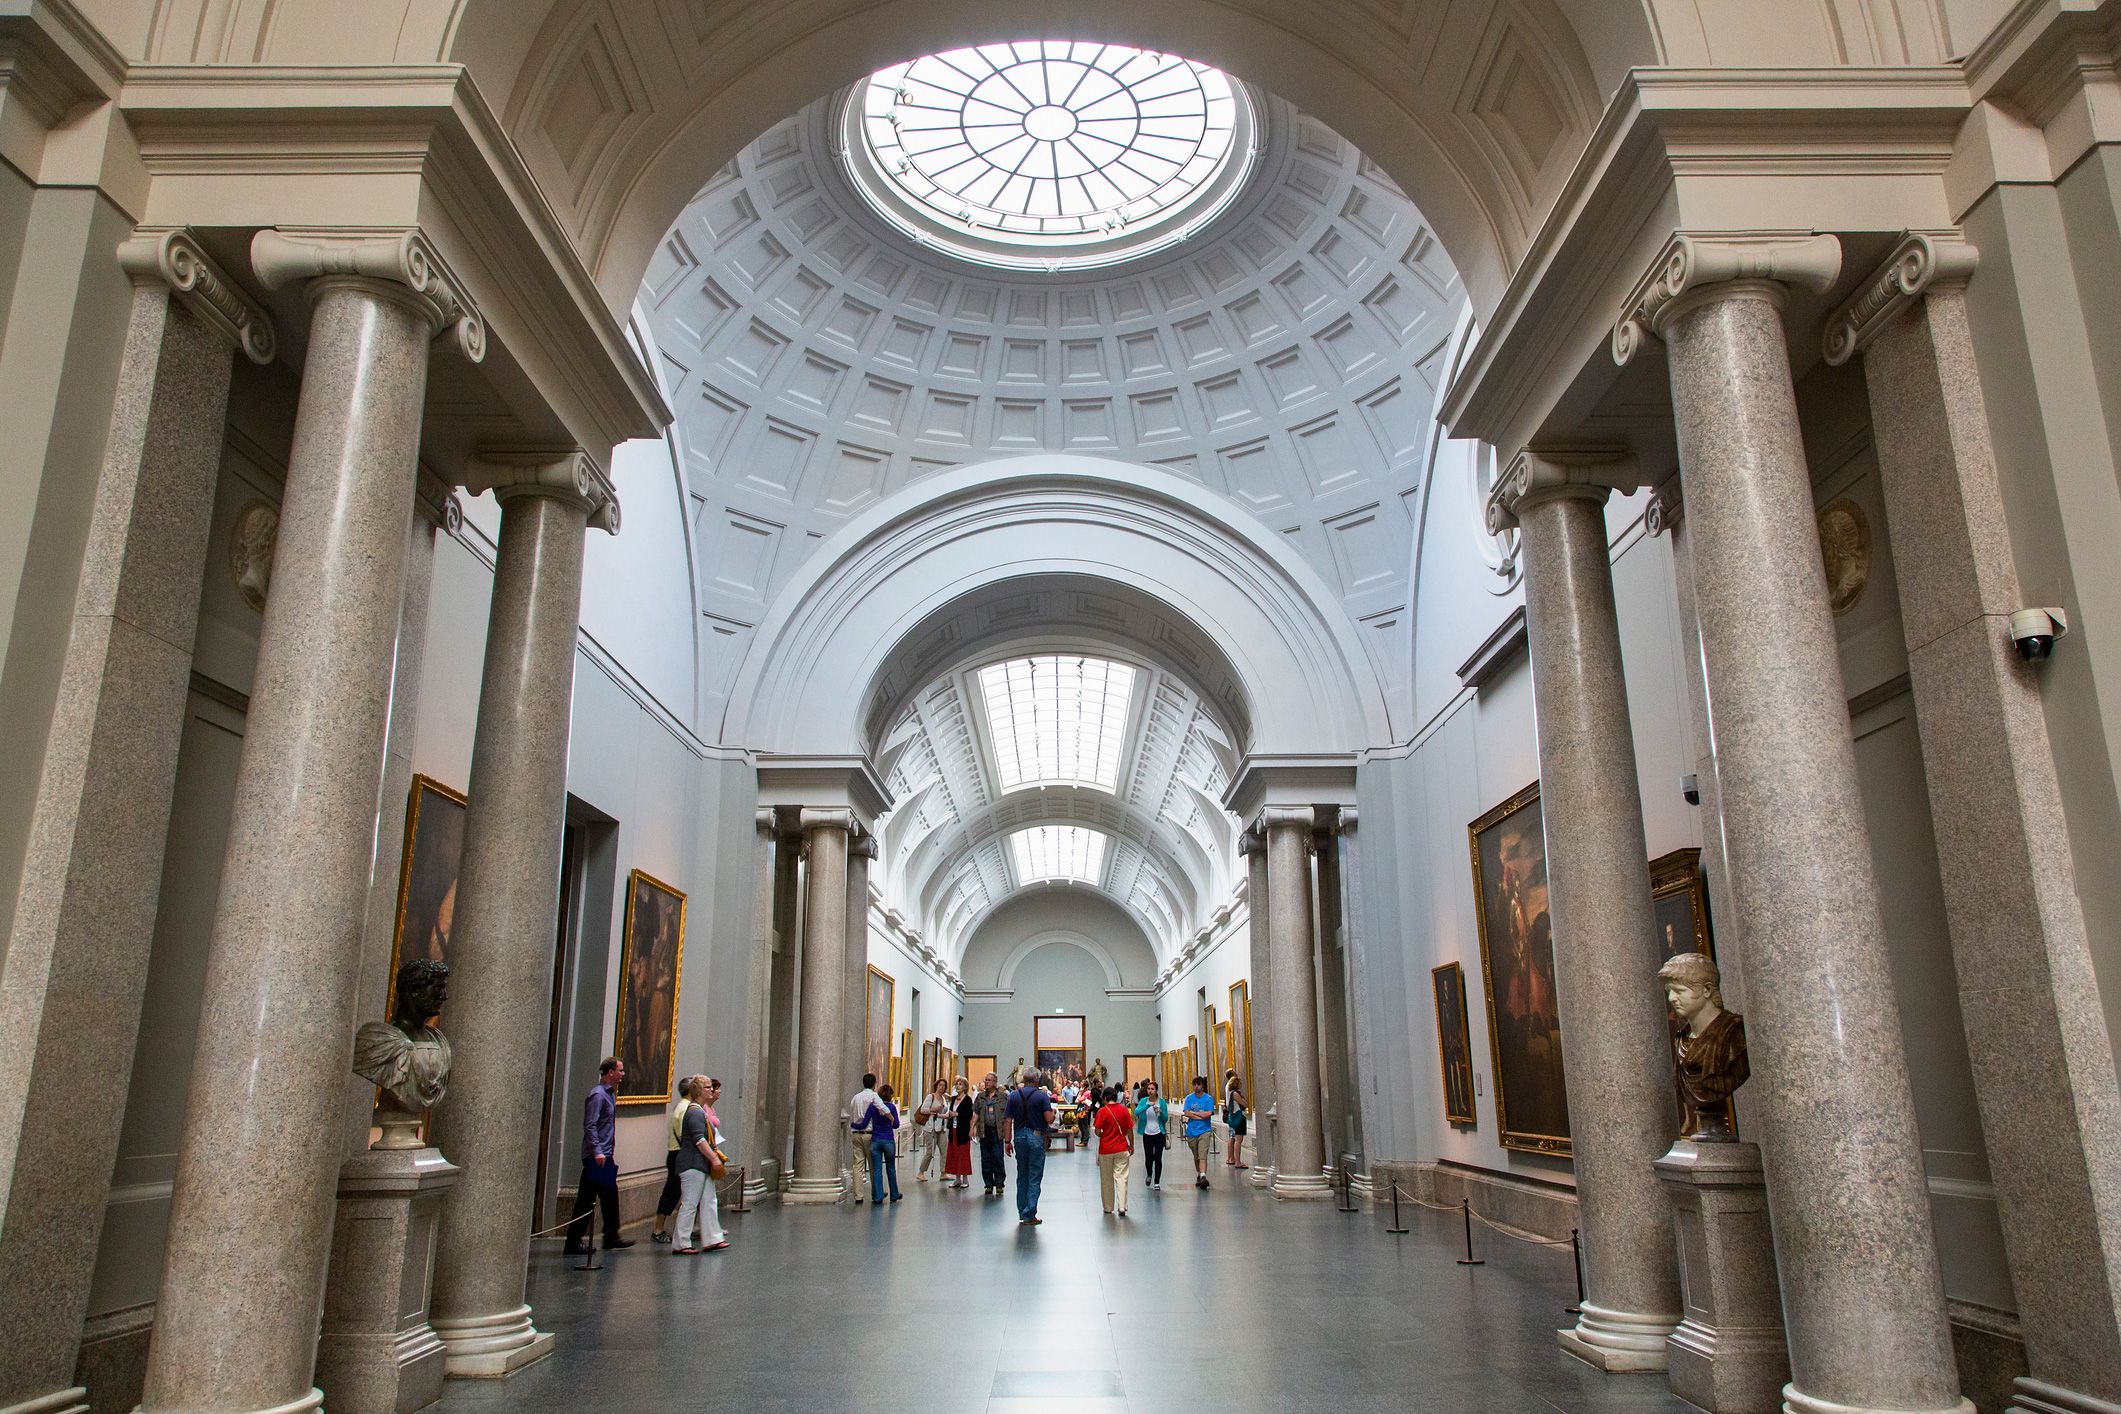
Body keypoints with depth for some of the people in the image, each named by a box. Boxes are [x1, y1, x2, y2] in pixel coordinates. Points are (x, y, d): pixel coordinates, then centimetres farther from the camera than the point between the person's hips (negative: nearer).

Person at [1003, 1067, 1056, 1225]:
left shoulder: (1014, 1095, 3)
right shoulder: (1042, 1095, -8)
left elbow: (1007, 1120, 1)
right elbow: (1049, 1119, -14)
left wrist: (1007, 1141, 7)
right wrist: (1053, 1111, 8)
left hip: (1019, 1137, 4)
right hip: (1036, 1137, -4)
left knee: (1022, 1176, 16)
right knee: (1034, 1178, 3)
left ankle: (1022, 1213, 20)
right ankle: (1029, 1215, 1)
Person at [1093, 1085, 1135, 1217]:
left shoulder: (1102, 1111, -9)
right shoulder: (1124, 1110, -1)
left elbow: (1098, 1132, -10)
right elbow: (1130, 1130, 2)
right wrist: (1131, 1145, 13)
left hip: (1105, 1150, -1)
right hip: (1122, 1149, 1)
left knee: (1107, 1180, 11)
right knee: (1121, 1177, 2)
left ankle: (1108, 1208, 19)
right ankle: (1122, 1207, -7)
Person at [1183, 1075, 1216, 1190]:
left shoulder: (1208, 1098, 0)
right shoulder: (1189, 1098, 6)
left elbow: (1208, 1114, -11)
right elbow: (1187, 1113, -5)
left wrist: (1193, 1113, -5)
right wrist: (1201, 1115, -11)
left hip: (1204, 1131, -3)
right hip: (1191, 1131, 3)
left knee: (1203, 1155, -15)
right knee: (1196, 1157, 13)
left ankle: (1203, 1177, -23)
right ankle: (1199, 1175, 28)